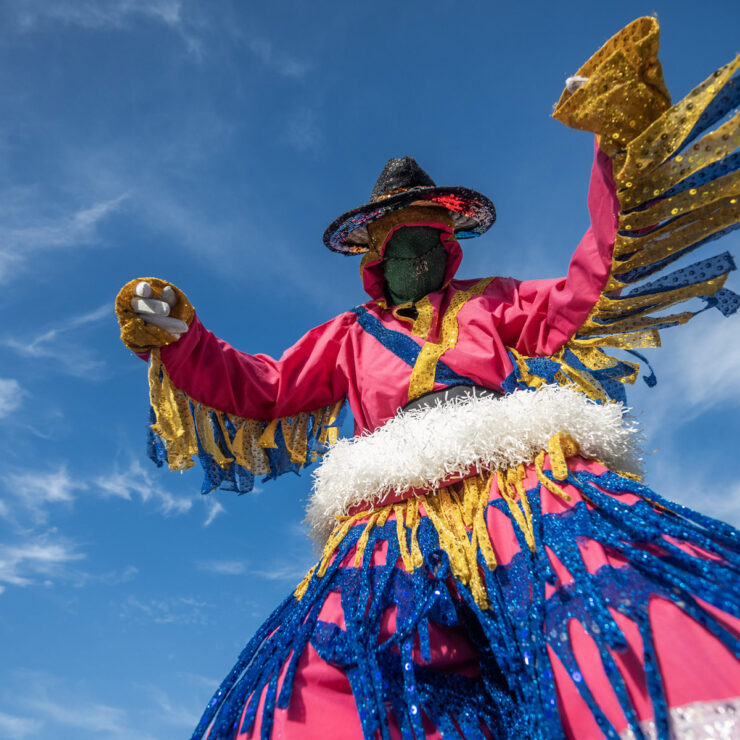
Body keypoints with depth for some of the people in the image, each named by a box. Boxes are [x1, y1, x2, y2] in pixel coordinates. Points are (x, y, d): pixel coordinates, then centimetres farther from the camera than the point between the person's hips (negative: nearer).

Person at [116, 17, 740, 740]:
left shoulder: (491, 302, 28)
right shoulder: (349, 336, 30)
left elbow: (587, 295, 15)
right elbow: (263, 391, 27)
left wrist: (621, 150, 7)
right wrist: (180, 339, 13)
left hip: (526, 488, 0)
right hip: (396, 518, 1)